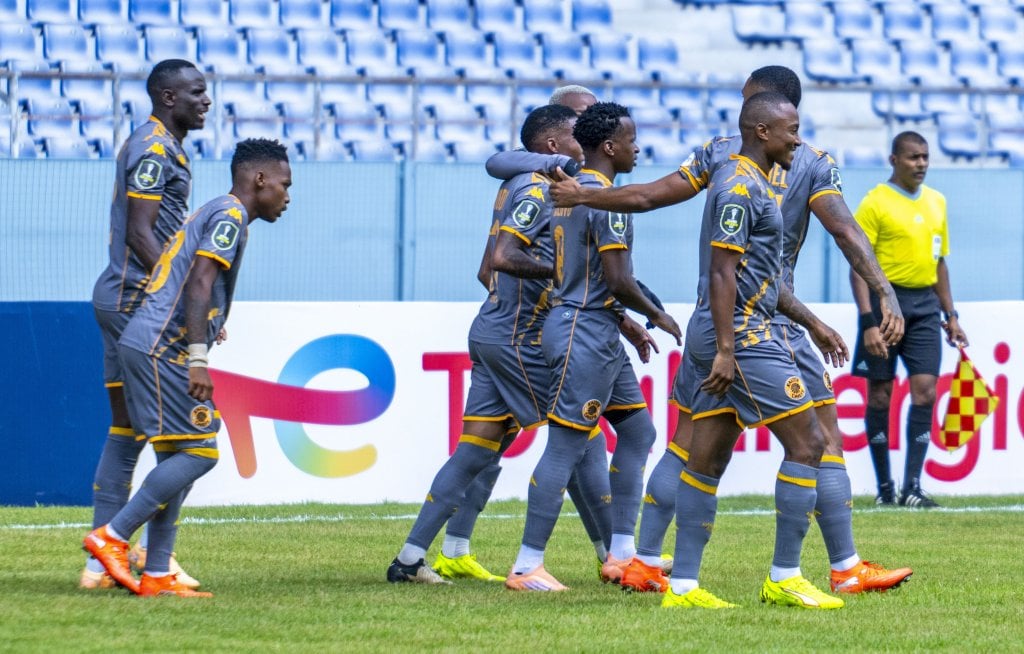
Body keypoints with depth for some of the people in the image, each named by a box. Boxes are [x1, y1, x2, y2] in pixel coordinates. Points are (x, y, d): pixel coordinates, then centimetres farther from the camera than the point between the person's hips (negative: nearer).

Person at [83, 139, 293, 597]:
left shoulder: (212, 214, 24)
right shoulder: (230, 215, -6)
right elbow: (199, 284, -18)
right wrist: (198, 359, -24)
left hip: (145, 346, 10)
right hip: (161, 347, -10)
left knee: (176, 458, 9)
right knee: (199, 451, -10)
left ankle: (156, 576, 5)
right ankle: (111, 537, -12)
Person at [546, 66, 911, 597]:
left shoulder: (719, 153, 5)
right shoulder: (814, 165, -3)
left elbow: (645, 197, 3)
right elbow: (845, 232, -15)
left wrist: (581, 195, 16)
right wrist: (885, 295, -20)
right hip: (774, 321, -4)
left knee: (686, 443, 10)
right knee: (822, 440, 2)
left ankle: (644, 563, 9)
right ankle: (846, 569, -1)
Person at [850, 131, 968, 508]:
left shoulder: (936, 202, 13)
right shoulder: (875, 203, -6)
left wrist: (950, 315, 16)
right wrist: (869, 322, -17)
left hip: (924, 306, 5)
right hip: (885, 301, -5)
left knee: (925, 390, -7)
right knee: (880, 394, 2)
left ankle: (912, 487, -7)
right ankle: (884, 487, 11)